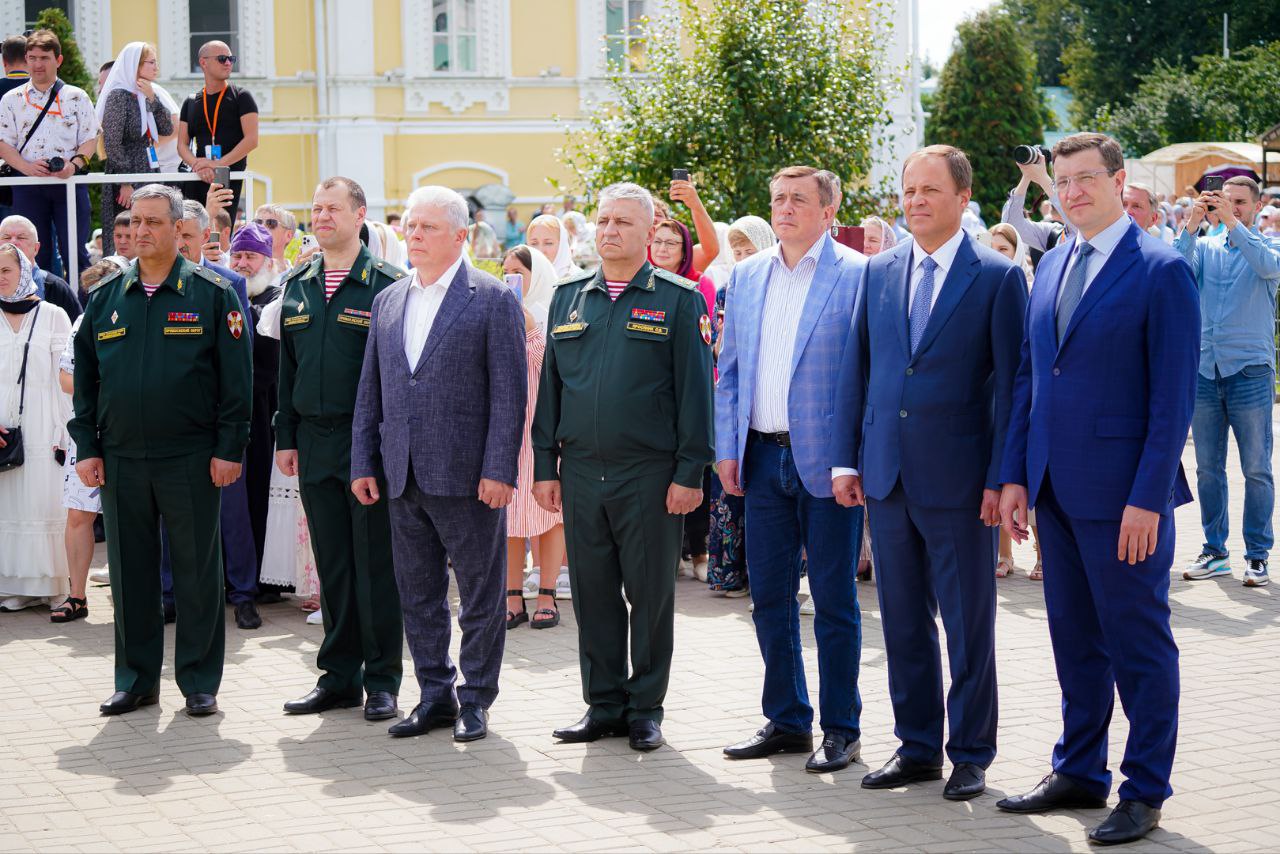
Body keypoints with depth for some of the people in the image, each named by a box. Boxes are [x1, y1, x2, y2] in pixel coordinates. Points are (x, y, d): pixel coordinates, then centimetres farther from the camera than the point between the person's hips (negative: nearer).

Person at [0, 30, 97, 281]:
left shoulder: (76, 97, 8)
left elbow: (90, 138, 4)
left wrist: (75, 164, -16)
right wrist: (26, 166, -14)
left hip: (69, 181, -1)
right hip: (28, 186, 1)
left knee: (75, 253, -3)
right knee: (35, 256, 3)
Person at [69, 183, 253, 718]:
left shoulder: (211, 294, -1)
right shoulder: (105, 298, 9)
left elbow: (235, 378, -3)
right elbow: (85, 377, 12)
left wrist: (229, 449, -8)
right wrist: (86, 447, 5)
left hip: (191, 459, -3)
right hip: (120, 459, 3)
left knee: (197, 570, 3)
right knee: (130, 571, 9)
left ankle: (199, 681, 12)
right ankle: (137, 679, 19)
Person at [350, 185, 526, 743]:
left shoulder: (493, 299, -4)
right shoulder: (388, 301, 13)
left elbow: (509, 392, -8)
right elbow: (371, 391, 15)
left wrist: (498, 470, -15)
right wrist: (362, 464, 8)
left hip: (467, 477, -6)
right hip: (403, 478, 6)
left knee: (480, 593, 3)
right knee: (418, 593, 11)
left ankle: (475, 699, 13)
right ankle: (435, 694, 21)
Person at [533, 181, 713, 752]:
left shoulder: (677, 299, -1)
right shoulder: (568, 298, 11)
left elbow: (693, 389, -4)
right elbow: (550, 385, 14)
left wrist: (689, 471, -10)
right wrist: (544, 465, 8)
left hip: (649, 473, -4)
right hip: (580, 471, 4)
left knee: (650, 593, 3)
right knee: (593, 592, 8)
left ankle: (646, 707, 14)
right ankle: (603, 704, 18)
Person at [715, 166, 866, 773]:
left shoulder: (856, 276, -5)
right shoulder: (746, 277, 12)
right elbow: (729, 370, 15)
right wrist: (727, 448, 7)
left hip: (826, 462, -5)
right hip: (764, 458, 5)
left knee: (834, 601, 2)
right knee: (769, 597, 10)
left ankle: (840, 729, 12)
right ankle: (787, 721, 21)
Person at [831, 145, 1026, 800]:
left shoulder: (998, 277, -5)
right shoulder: (880, 272, 9)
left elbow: (1010, 383, -6)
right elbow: (855, 370, 12)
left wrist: (1001, 477, -11)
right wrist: (845, 458, 5)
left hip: (960, 480, -5)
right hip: (888, 476, 5)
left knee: (968, 624, 4)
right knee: (903, 622, 12)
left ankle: (971, 755, 15)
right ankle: (916, 746, 23)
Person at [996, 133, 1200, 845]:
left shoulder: (1162, 271, -9)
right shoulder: (1052, 267, 13)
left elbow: (1174, 395, -12)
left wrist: (1148, 498, -17)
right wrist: (1016, 477, 9)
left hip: (1123, 493, -7)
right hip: (1057, 489, 7)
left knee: (1139, 643, 2)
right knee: (1075, 640, 15)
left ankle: (1146, 793, 11)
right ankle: (1080, 773, 25)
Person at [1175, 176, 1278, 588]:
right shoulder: (1205, 247, 11)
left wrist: (1233, 222, -24)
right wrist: (1192, 225, -17)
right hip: (1204, 369, 3)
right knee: (1208, 468, 7)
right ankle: (1214, 552, 15)